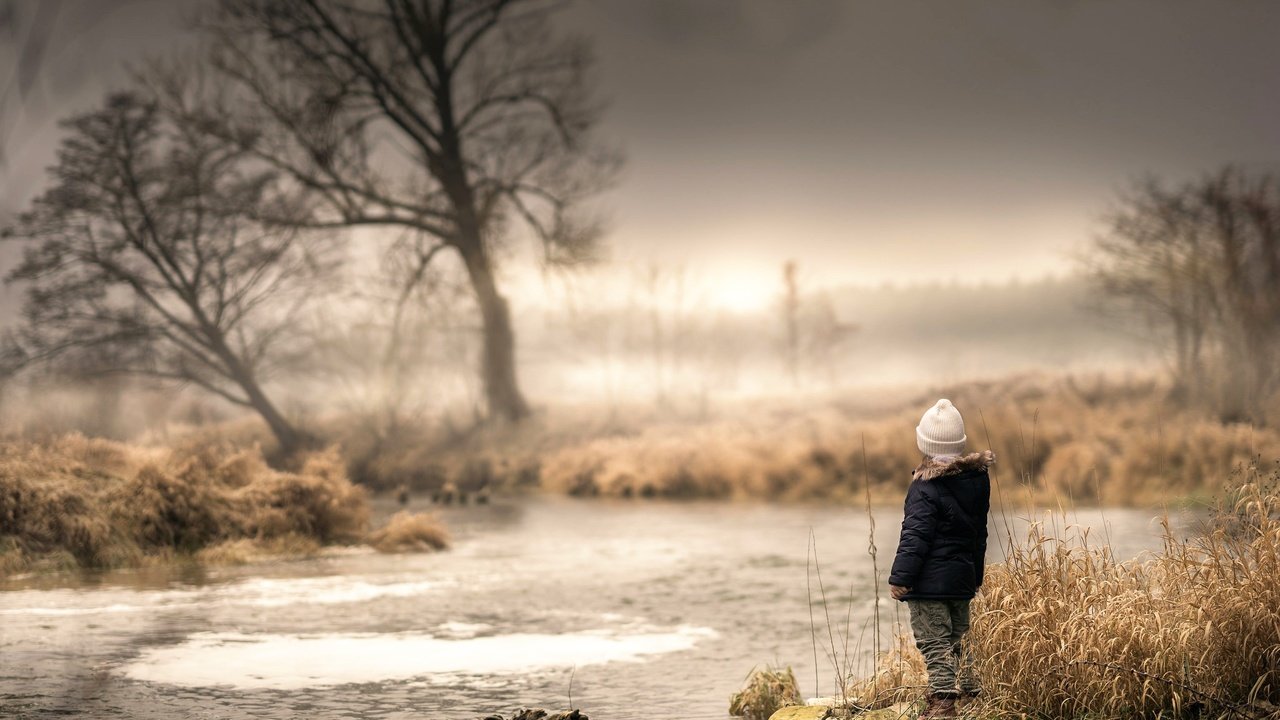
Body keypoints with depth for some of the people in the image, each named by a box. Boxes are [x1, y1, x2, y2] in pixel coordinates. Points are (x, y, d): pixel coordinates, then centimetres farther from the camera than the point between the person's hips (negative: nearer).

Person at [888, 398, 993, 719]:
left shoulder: (926, 487, -15)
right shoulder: (978, 477, 7)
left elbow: (915, 536, -18)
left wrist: (900, 577, -14)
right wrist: (975, 574, 25)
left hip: (929, 581, -7)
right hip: (963, 577, 7)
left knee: (934, 642, -5)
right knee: (958, 639, 17)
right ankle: (972, 694, 20)